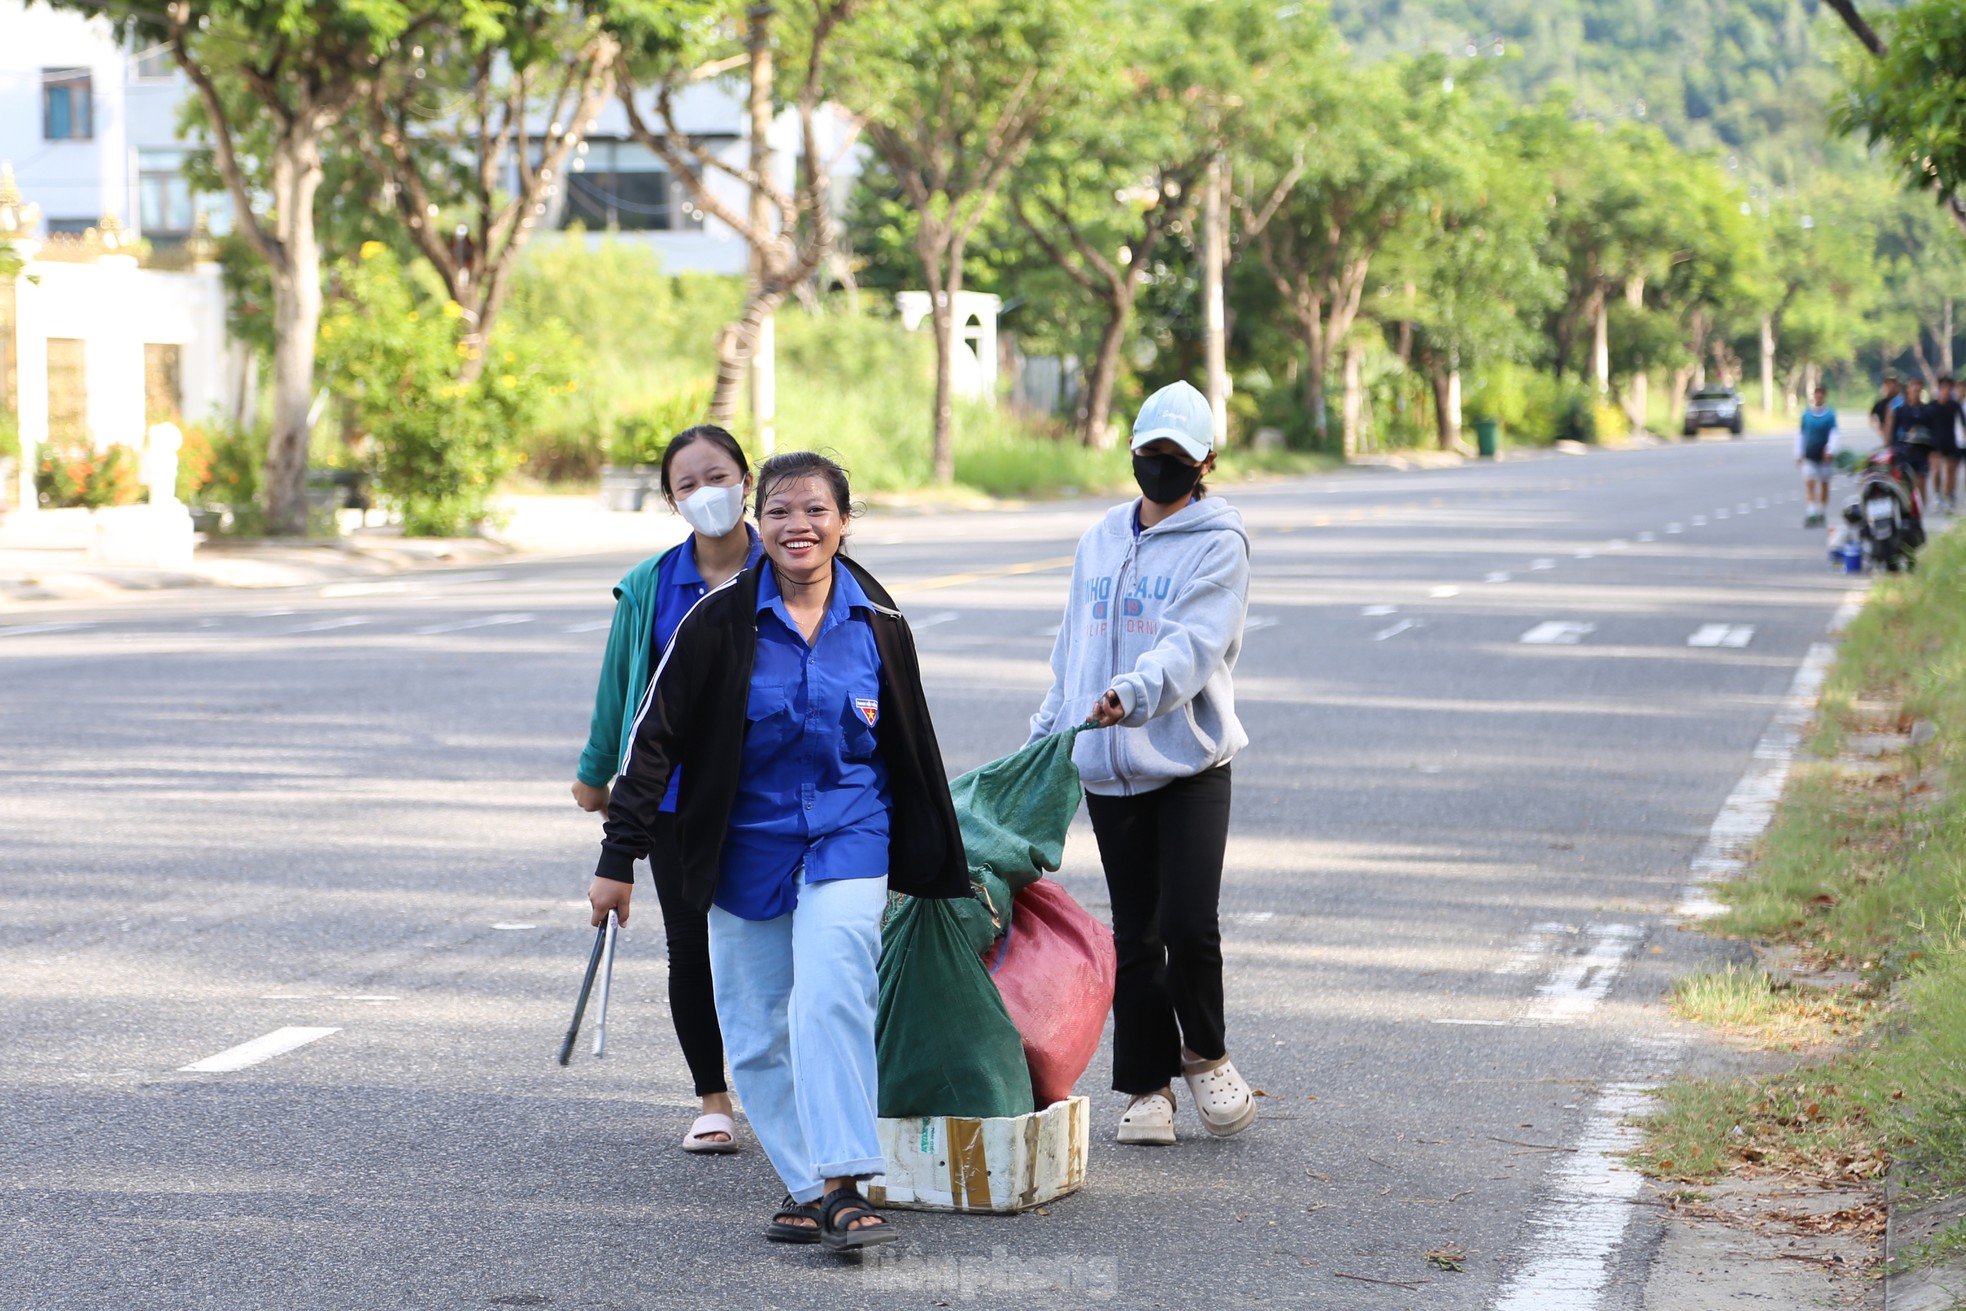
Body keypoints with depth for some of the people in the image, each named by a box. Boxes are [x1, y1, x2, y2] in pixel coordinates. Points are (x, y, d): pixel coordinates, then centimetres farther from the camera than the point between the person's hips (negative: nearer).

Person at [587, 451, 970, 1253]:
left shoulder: (878, 628, 0)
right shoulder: (722, 622, -7)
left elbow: (914, 754, 12)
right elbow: (656, 737, -3)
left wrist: (939, 875, 17)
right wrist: (618, 859, -5)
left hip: (846, 840, -1)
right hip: (745, 847, 1)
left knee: (828, 998, -20)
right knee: (757, 1030, 2)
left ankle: (843, 1188, -20)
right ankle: (807, 1186, 13)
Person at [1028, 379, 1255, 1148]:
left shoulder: (1218, 544, -3)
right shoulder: (1100, 542, 15)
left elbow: (1194, 643, -19)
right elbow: (1073, 650, 23)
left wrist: (1134, 692, -35)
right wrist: (1044, 736, 20)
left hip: (1191, 763, -5)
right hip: (1108, 769, 5)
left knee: (1189, 924, -12)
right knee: (1134, 936, 6)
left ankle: (1204, 1054, 14)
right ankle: (1146, 1086, 14)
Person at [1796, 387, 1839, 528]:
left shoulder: (1830, 414, -2)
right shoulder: (1806, 414, 4)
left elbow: (1833, 433, -5)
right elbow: (1800, 435, 10)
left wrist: (1831, 450, -19)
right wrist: (1799, 454, 7)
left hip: (1824, 456, -1)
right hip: (1809, 455, 1)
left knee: (1824, 483, 8)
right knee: (1809, 482, -12)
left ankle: (1823, 512, 20)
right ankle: (1812, 512, -15)